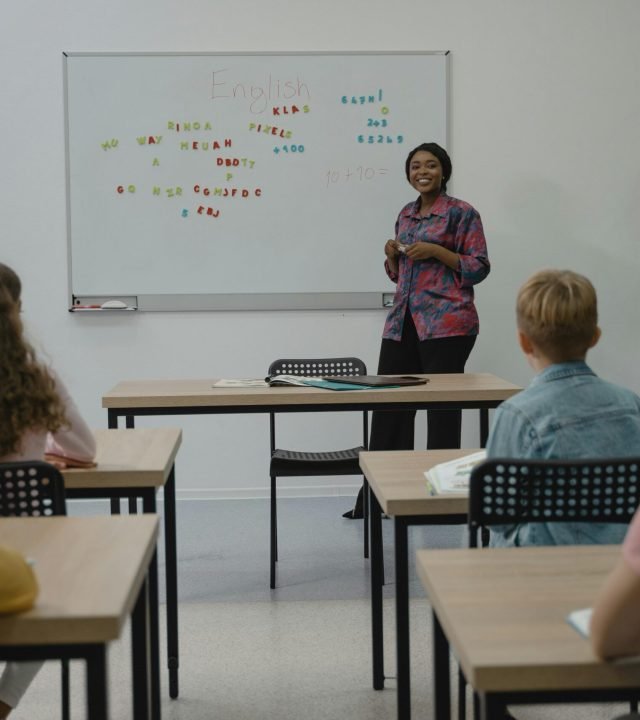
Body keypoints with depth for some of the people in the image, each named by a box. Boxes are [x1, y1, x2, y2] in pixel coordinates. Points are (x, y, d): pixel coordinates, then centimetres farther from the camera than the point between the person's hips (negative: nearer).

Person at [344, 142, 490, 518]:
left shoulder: (461, 213, -2)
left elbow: (479, 268, -6)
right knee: (389, 407, 4)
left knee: (442, 410, 0)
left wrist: (436, 251, -15)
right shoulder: (406, 214, 17)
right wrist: (392, 255, 3)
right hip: (403, 321, 6)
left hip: (446, 322, -6)